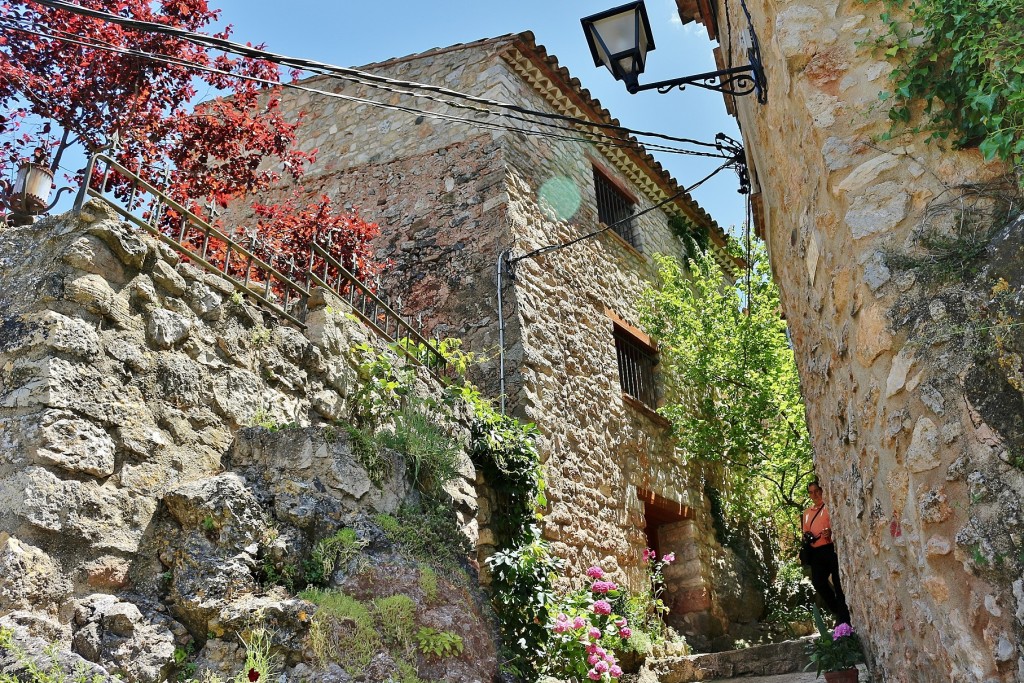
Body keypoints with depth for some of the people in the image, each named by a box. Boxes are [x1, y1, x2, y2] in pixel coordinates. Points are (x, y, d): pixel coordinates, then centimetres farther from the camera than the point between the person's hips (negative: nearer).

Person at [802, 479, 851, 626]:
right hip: (816, 552, 6)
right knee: (818, 582, -6)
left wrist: (831, 532, -25)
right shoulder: (807, 512, 22)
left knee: (838, 583, -7)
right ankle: (837, 611, 10)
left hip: (831, 548, -6)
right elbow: (805, 531, 29)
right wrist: (807, 536, 5)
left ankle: (844, 618, -2)